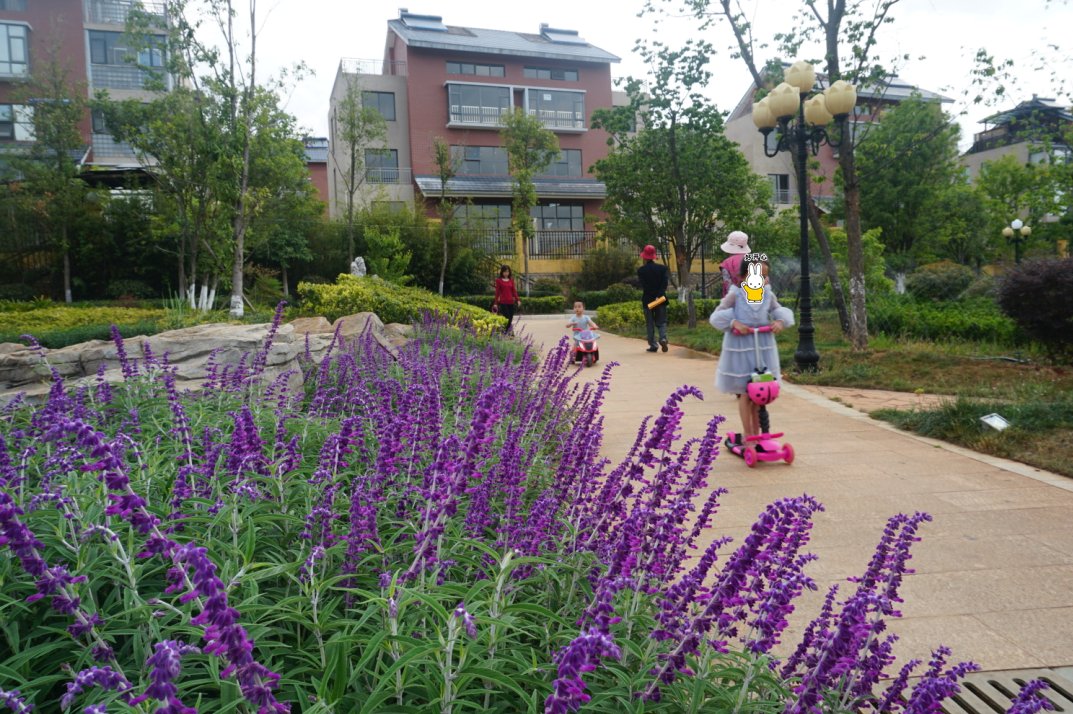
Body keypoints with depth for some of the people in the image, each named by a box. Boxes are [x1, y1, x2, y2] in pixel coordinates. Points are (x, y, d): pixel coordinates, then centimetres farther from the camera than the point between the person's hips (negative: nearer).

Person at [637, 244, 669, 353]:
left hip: (647, 300, -1)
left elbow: (643, 286, -10)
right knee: (661, 322, 11)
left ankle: (653, 345, 5)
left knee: (650, 324, 8)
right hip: (661, 299, 1)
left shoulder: (641, 270, -4)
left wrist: (652, 297, -10)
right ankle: (663, 338, -13)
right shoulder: (662, 268, 0)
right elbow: (665, 283, -9)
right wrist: (658, 296, -15)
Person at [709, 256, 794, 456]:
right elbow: (717, 316, -9)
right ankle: (747, 435, 12)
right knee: (745, 392, 1)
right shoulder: (735, 294, -10)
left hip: (763, 347, 4)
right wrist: (734, 323, -23)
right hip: (740, 347, -4)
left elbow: (779, 310, 12)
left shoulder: (768, 294, 2)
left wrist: (780, 321, -9)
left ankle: (756, 432, 26)